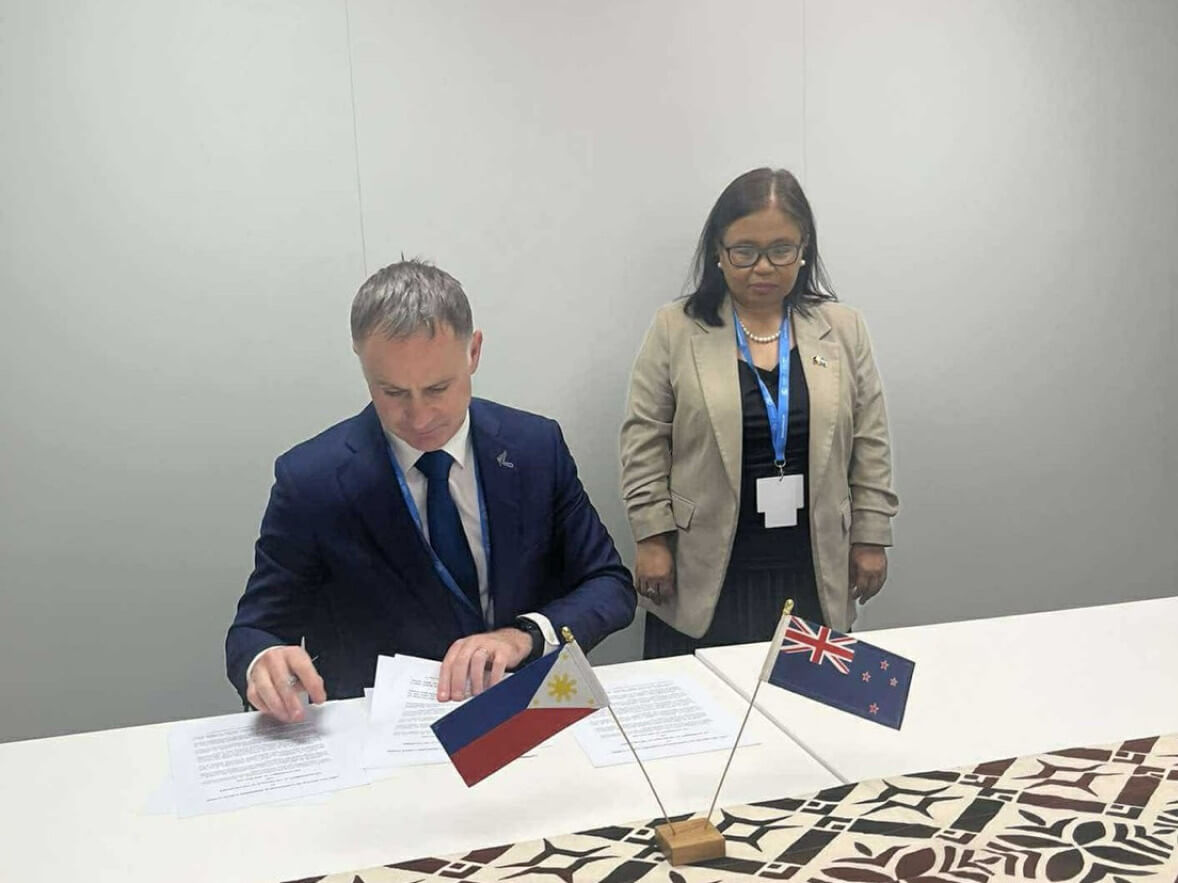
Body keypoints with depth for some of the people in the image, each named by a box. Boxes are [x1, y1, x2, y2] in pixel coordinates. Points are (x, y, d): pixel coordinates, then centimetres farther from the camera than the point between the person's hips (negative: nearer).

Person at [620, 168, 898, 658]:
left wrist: (870, 539, 4)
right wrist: (653, 539, -7)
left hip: (812, 575, 2)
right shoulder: (673, 330, -2)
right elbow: (645, 444, -3)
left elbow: (869, 446, 6)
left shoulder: (844, 329, 4)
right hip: (705, 573, -1)